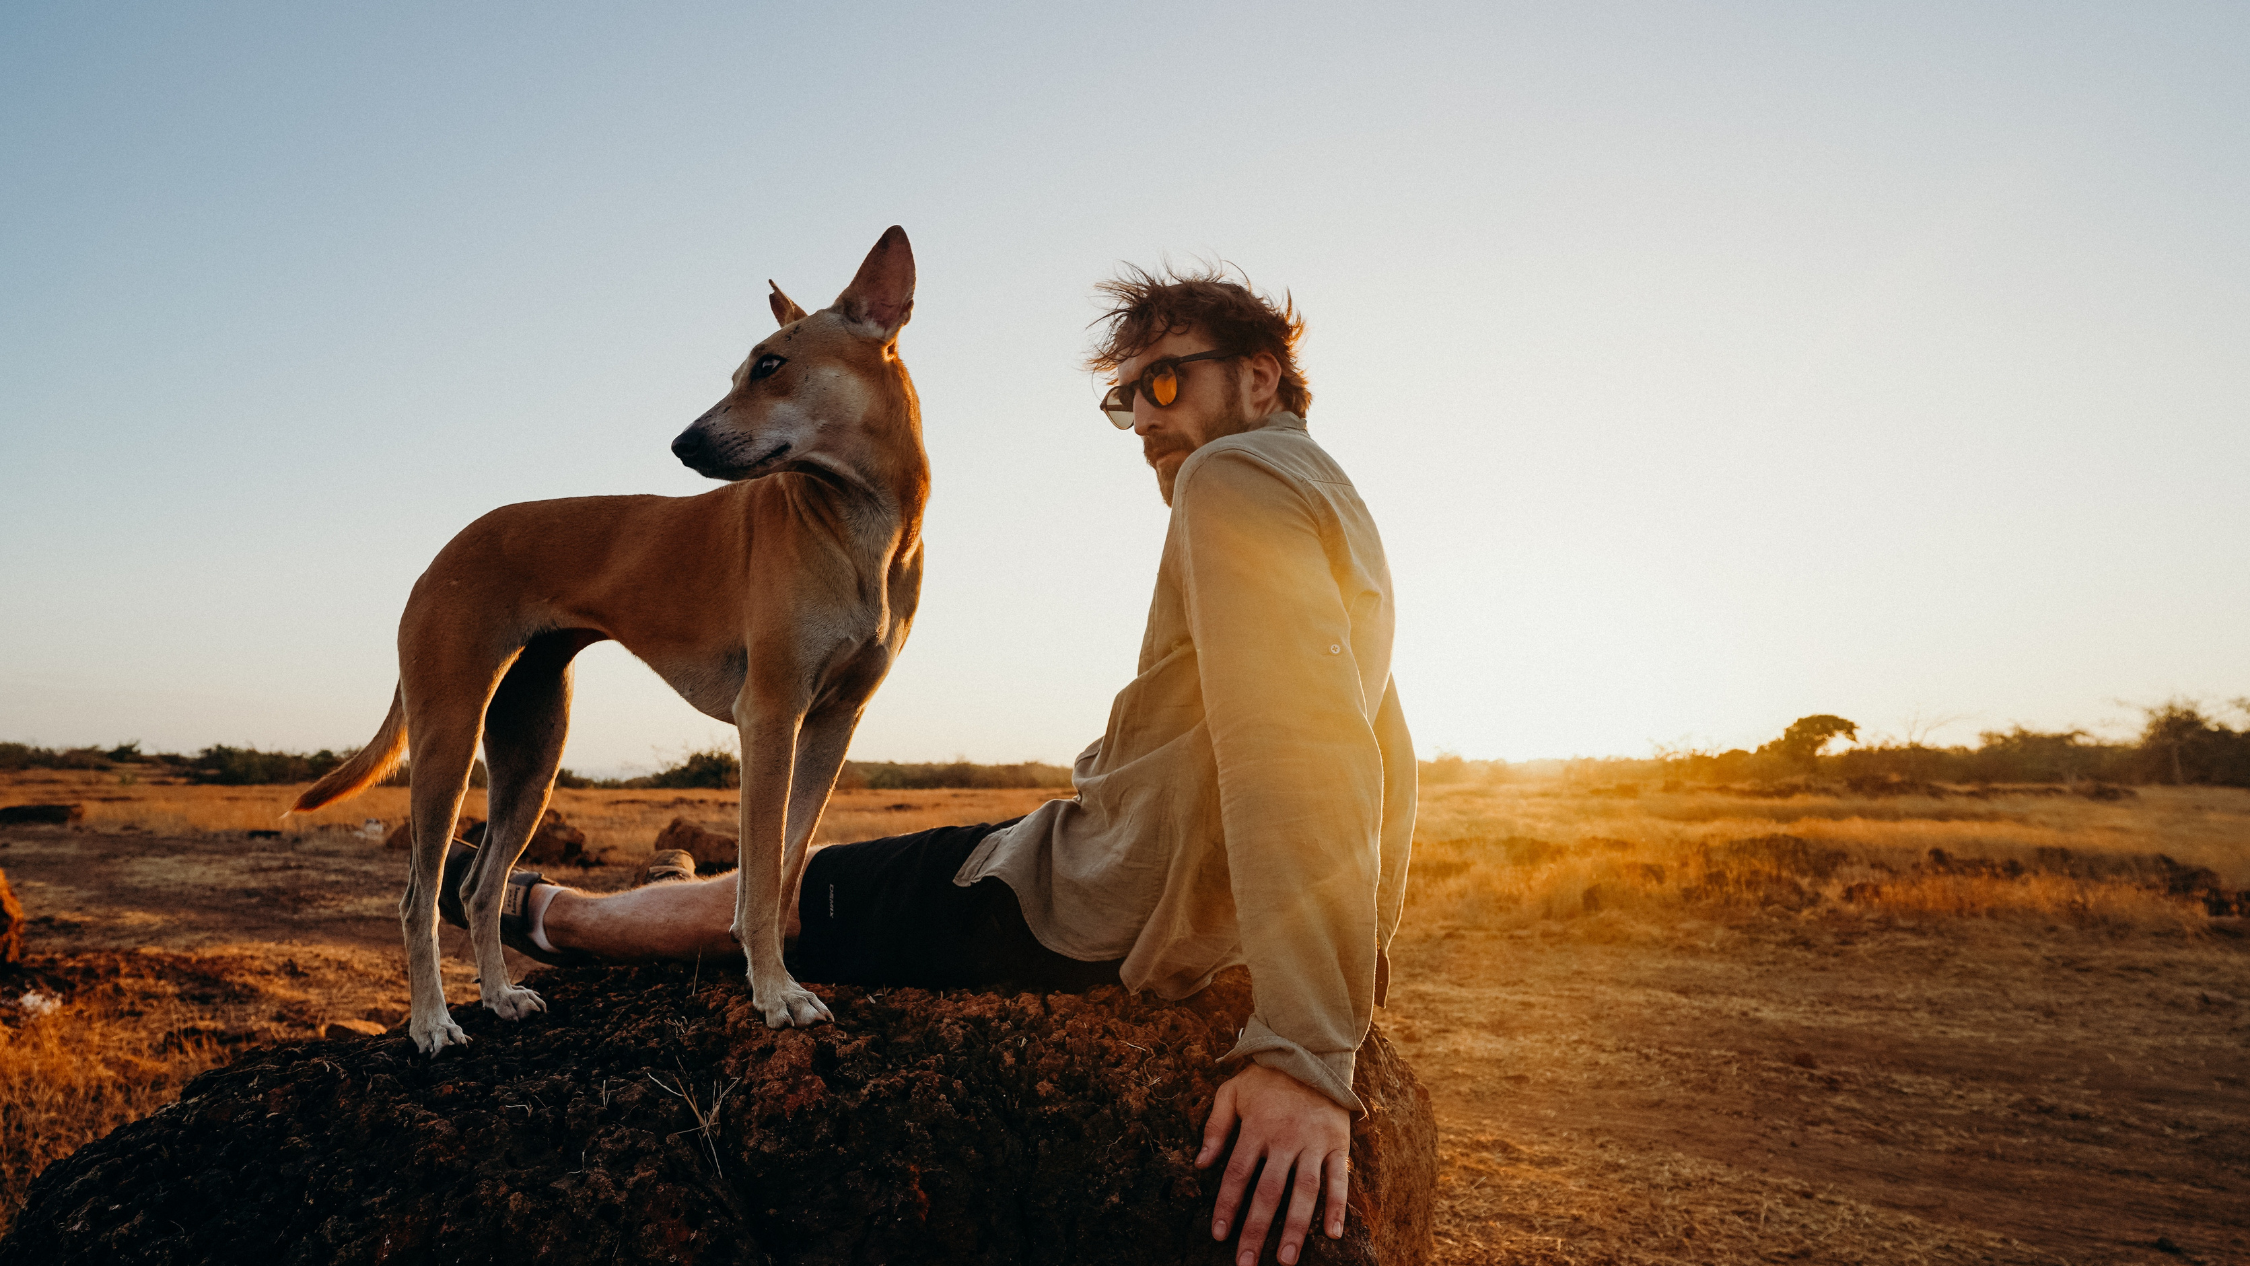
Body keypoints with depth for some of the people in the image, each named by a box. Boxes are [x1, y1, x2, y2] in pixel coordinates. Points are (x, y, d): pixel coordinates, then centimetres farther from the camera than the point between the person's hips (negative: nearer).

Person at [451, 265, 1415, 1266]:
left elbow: (1305, 752, -31)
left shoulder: (1235, 476, -18)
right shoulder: (1338, 516, 14)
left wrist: (1307, 1051, -35)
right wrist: (1363, 960, 26)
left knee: (743, 901, 11)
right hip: (1171, 931, 9)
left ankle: (538, 913, 36)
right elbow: (1384, 764, 20)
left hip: (1079, 910, -9)